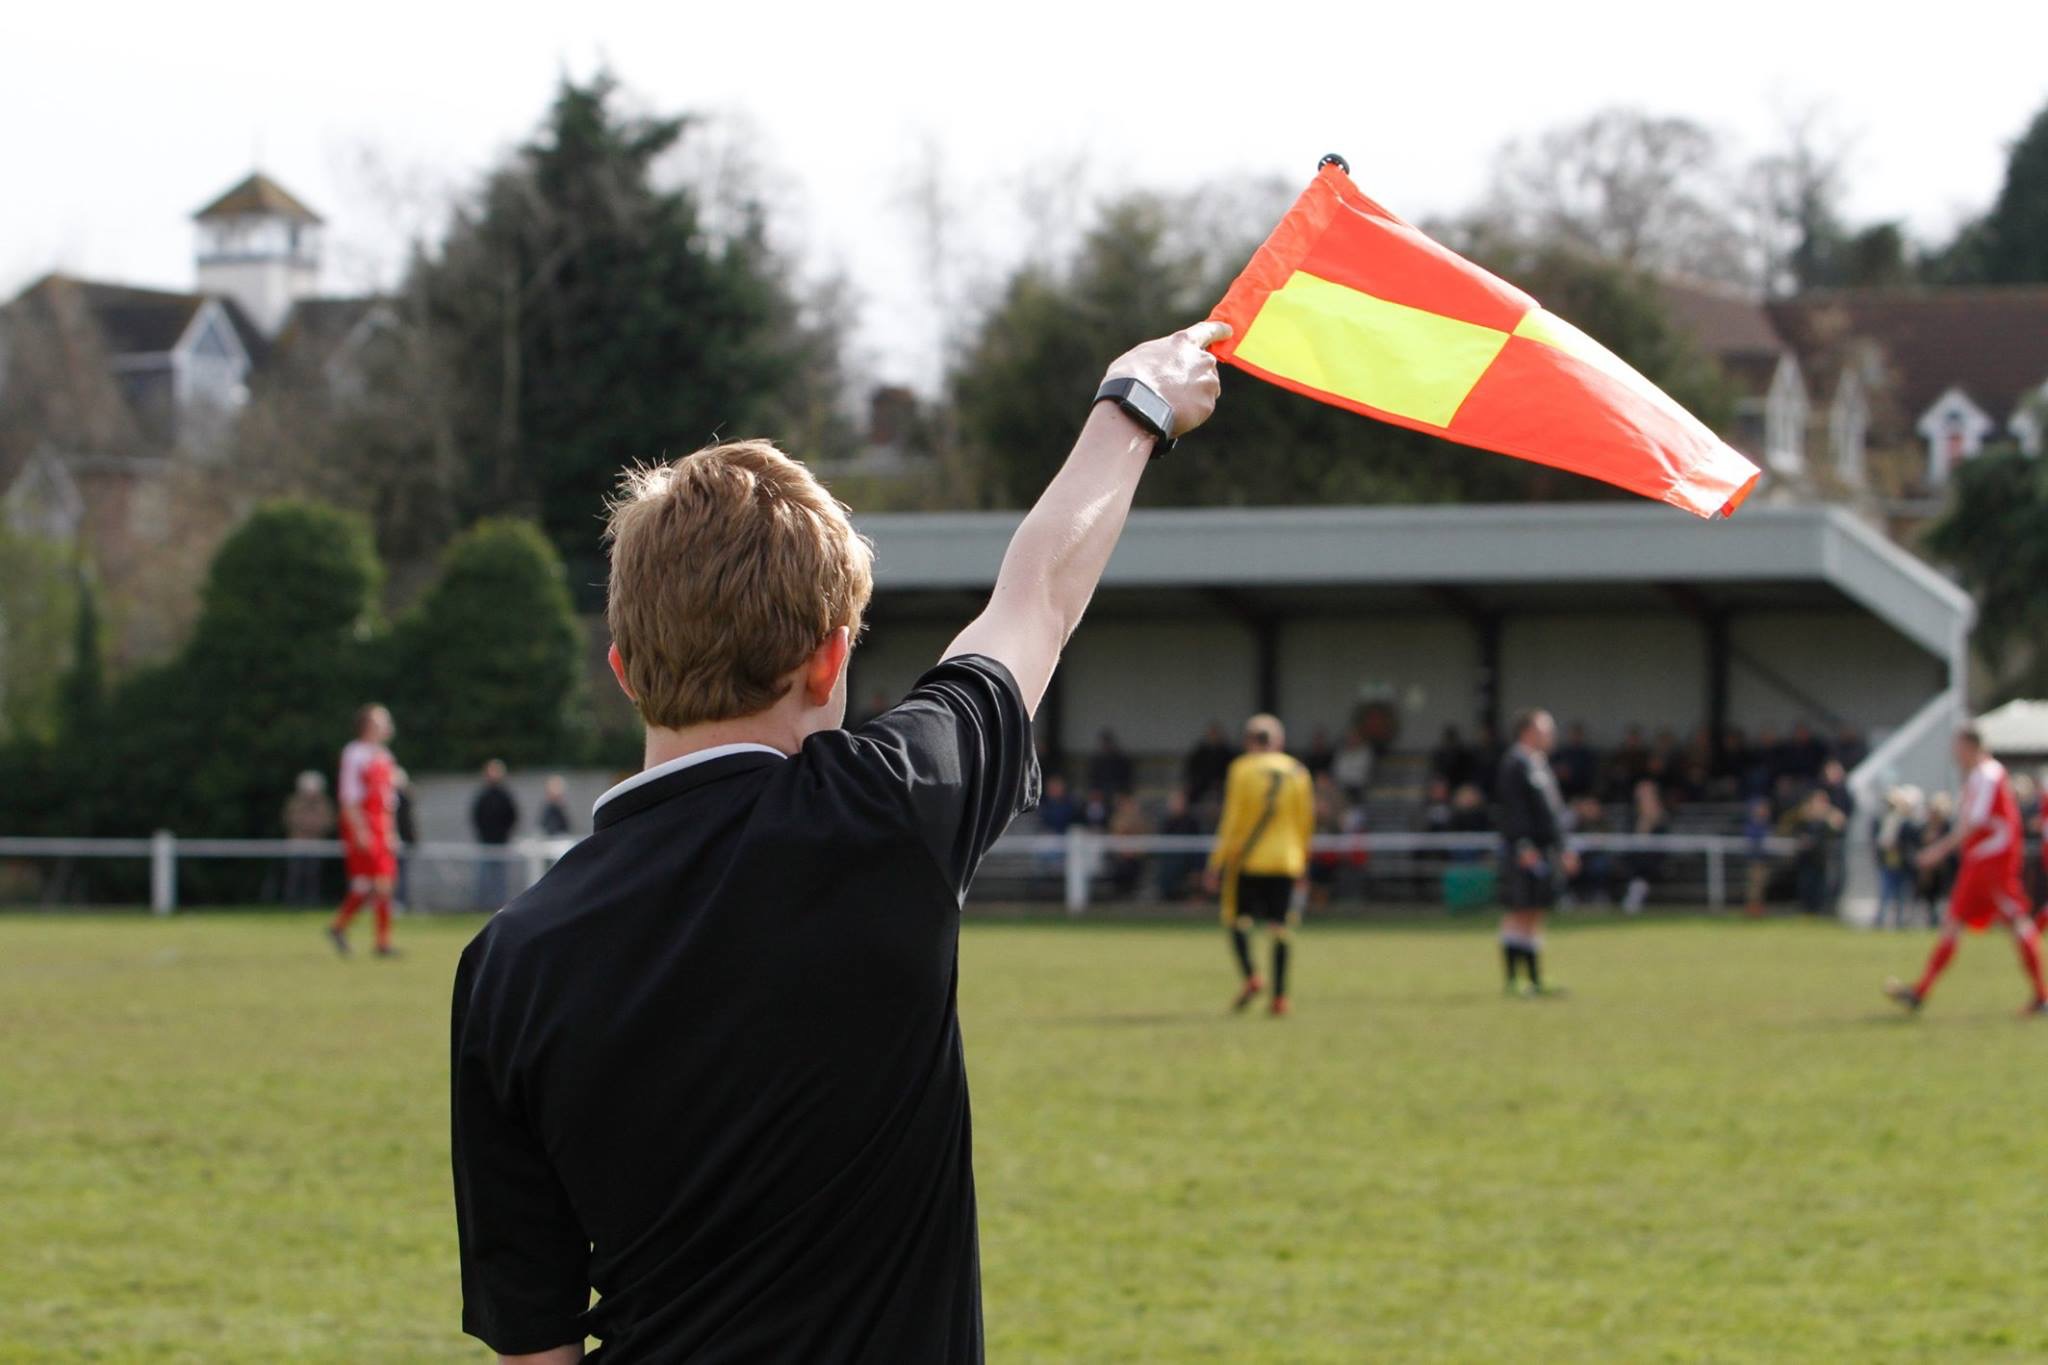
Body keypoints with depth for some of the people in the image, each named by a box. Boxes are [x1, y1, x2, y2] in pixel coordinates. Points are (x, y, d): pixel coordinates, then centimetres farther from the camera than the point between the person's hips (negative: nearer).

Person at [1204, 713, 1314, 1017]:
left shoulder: (1242, 770, -3)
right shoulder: (1297, 772, 8)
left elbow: (1231, 821, -6)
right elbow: (1306, 823, 10)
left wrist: (1217, 863, -2)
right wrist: (1302, 862, 20)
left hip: (1246, 858, -3)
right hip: (1285, 862, 3)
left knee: (1237, 917, 9)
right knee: (1280, 929, 4)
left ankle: (1249, 976, -12)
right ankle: (1280, 997, 0)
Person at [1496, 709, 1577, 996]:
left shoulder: (1540, 764, 20)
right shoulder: (1515, 762, -10)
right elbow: (1513, 806, -18)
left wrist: (1563, 849, 24)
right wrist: (1523, 846, -24)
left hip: (1546, 849, 10)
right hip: (1526, 850, -10)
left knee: (1534, 917, 9)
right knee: (1521, 913, -9)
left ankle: (1535, 981, 10)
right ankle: (1512, 980, -8)